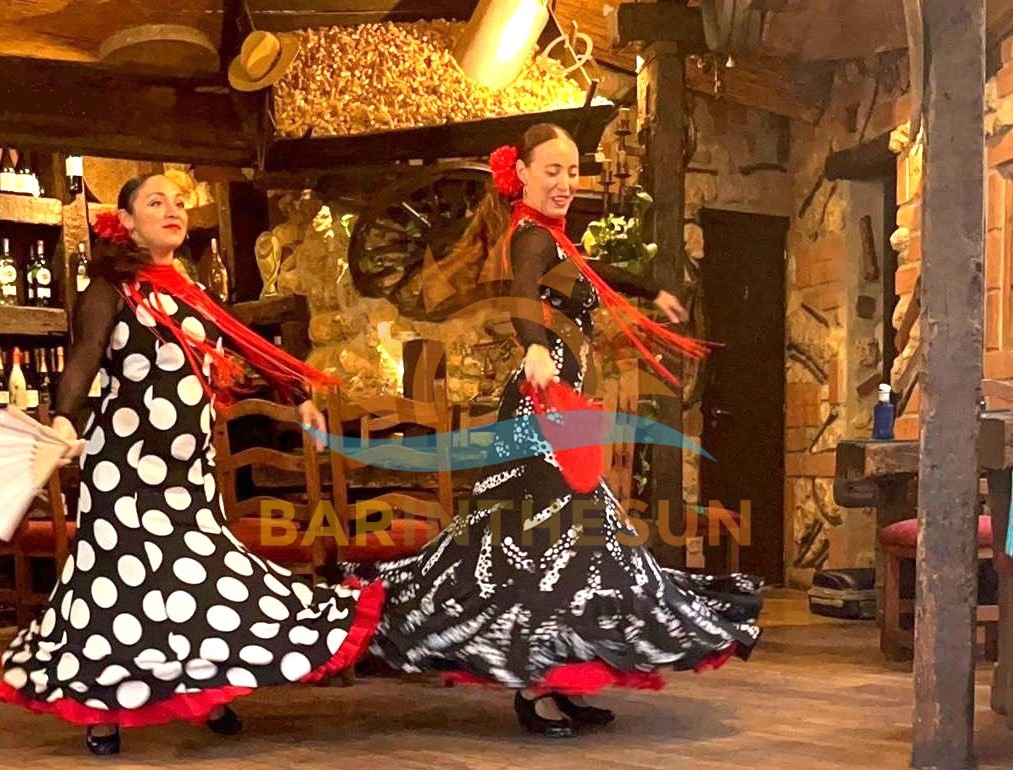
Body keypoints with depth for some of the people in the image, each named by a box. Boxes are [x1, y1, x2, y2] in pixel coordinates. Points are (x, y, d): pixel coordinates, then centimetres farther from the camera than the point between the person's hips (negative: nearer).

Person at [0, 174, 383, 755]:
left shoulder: (193, 294, 16)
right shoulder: (112, 286, -3)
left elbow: (242, 353, 22)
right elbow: (85, 355, -18)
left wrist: (300, 396, 21)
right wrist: (64, 417, -34)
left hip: (191, 466, 6)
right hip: (127, 464, -6)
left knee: (206, 577, 8)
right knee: (122, 578, -4)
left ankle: (208, 695, 21)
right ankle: (101, 712, 9)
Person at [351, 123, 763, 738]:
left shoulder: (548, 236, 18)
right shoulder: (533, 237, -12)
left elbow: (589, 273, 39)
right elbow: (522, 295, -34)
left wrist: (652, 291, 54)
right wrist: (536, 349, -55)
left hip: (552, 411, 10)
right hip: (541, 411, -10)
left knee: (548, 540, 10)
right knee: (549, 540, -10)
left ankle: (548, 681, 15)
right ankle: (537, 690, -6)